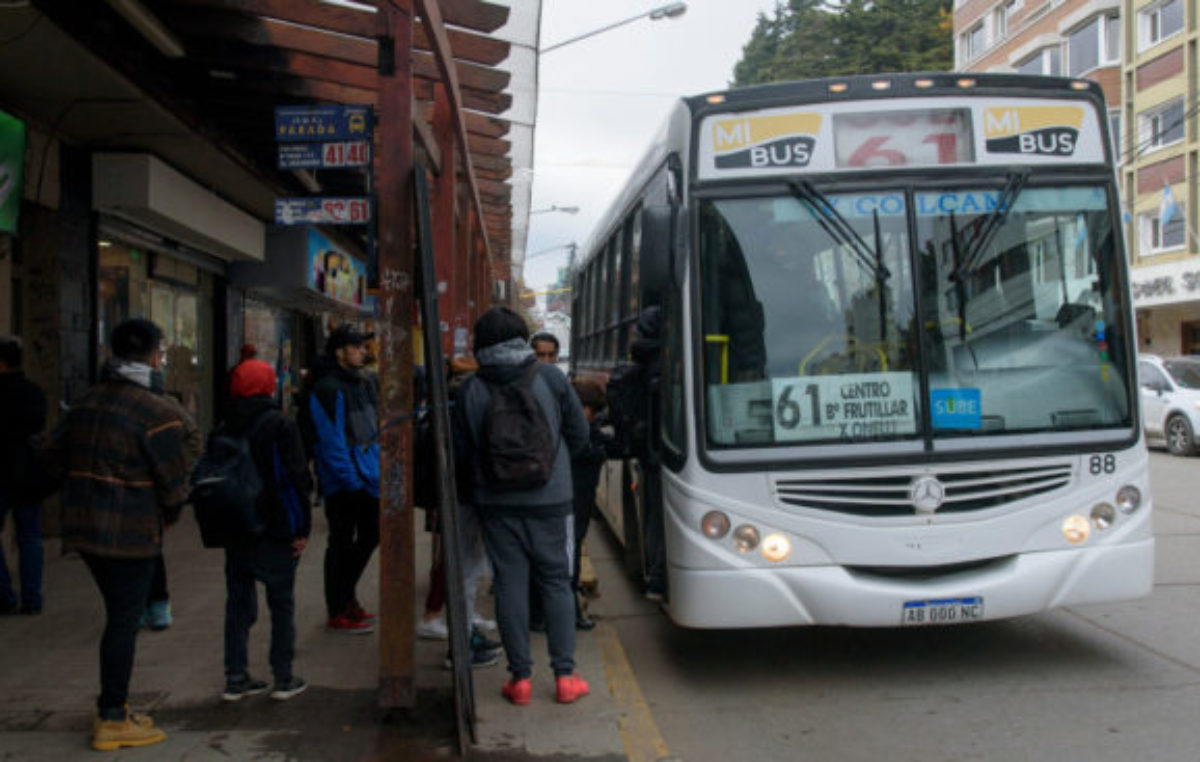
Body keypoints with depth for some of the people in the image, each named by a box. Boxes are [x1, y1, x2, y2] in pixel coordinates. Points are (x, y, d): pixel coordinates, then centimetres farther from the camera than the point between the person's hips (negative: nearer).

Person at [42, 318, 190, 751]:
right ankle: (112, 720, 9)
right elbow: (174, 480, -14)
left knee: (119, 615, 19)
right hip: (132, 533, -8)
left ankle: (112, 706, 27)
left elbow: (55, 457, 15)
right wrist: (168, 516, 5)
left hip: (84, 527, 8)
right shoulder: (155, 411, -16)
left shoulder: (86, 402, 8)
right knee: (124, 621, 2)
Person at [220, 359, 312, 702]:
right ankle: (284, 679, 8)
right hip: (274, 530, -5)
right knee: (281, 603, 4)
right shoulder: (280, 425, -9)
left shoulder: (225, 429, 6)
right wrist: (302, 528, -8)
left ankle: (236, 678, 13)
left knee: (238, 601, 11)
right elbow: (296, 477, -13)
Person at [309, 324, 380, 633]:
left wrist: (379, 471, 13)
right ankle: (338, 612, 12)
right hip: (342, 483, -9)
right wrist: (351, 480, -21)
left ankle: (346, 596, 33)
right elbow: (331, 441, -20)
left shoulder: (365, 383, 13)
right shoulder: (328, 390, -16)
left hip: (368, 477, 9)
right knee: (341, 543, 1)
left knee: (371, 534, 16)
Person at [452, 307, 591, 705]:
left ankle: (520, 677, 9)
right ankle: (564, 675, 10)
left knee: (510, 584, 6)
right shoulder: (551, 378, -5)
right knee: (556, 583, 8)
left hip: (496, 503, 0)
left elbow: (460, 453, 1)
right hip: (549, 500, 0)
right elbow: (579, 436, 3)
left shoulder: (471, 389, -4)